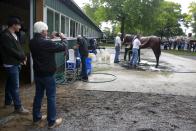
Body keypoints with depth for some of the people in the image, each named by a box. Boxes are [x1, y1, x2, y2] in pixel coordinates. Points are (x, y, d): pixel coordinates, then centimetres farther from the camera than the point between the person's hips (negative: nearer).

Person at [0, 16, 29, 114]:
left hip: (16, 63, 10)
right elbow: (11, 51, -22)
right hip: (11, 65, -9)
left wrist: (22, 57, -3)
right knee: (15, 86, -4)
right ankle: (18, 107, 4)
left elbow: (18, 48, 13)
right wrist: (23, 57, -11)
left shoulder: (14, 34, 11)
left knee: (10, 84, 19)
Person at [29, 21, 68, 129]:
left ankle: (36, 117, 30)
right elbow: (63, 47, -15)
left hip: (37, 74, 8)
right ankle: (52, 121, 12)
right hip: (48, 75, -7)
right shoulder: (47, 43, -24)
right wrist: (63, 38, 2)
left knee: (38, 95, 18)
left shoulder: (32, 42, 0)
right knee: (51, 97, 3)